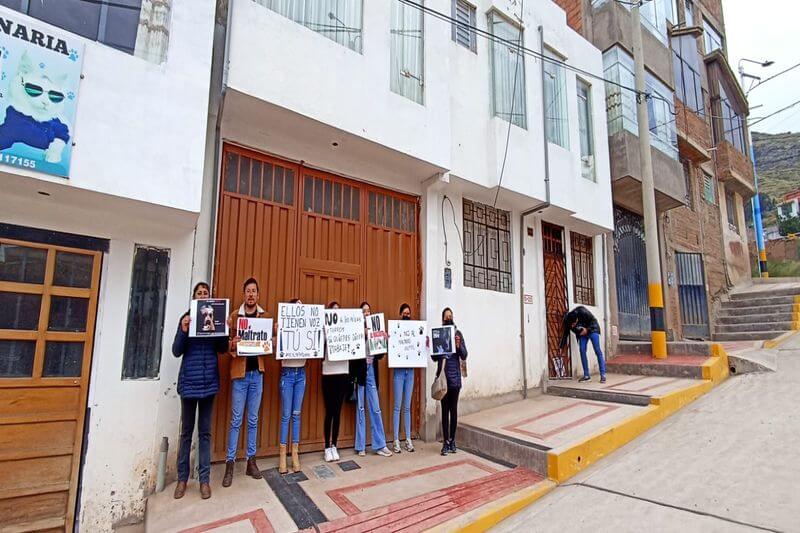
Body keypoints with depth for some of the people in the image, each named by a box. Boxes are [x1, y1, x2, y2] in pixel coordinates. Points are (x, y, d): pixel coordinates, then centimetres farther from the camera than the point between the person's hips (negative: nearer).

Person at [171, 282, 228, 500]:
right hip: (189, 380, -1)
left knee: (205, 431, 8)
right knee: (186, 431, 8)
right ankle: (182, 478, 20)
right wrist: (184, 330, -20)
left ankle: (204, 479, 15)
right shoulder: (186, 318, 0)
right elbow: (176, 351, -3)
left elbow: (222, 349, 3)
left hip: (209, 381, 1)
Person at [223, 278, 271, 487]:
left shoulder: (266, 316, 7)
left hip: (257, 372, 2)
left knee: (253, 420, 11)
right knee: (236, 420, 3)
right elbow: (227, 342, -1)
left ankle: (251, 461, 21)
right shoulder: (234, 316, 1)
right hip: (240, 372, -2)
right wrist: (231, 345, -22)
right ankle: (230, 463, 13)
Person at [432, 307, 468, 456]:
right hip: (442, 376, 0)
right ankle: (446, 442, 8)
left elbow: (464, 356, 0)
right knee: (445, 409, 3)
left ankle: (452, 440, 16)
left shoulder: (458, 333, 3)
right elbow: (434, 358, 7)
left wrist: (459, 345, -19)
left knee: (453, 409, 6)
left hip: (455, 376, 0)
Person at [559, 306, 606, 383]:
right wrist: (561, 347, -11)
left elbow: (593, 321, -16)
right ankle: (586, 375, -1)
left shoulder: (583, 313, -35)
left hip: (592, 329, -4)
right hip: (582, 333, 4)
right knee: (582, 351, -7)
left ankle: (603, 375, -9)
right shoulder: (567, 321, -23)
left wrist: (587, 329, -26)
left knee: (597, 351, -10)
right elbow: (565, 334, -11)